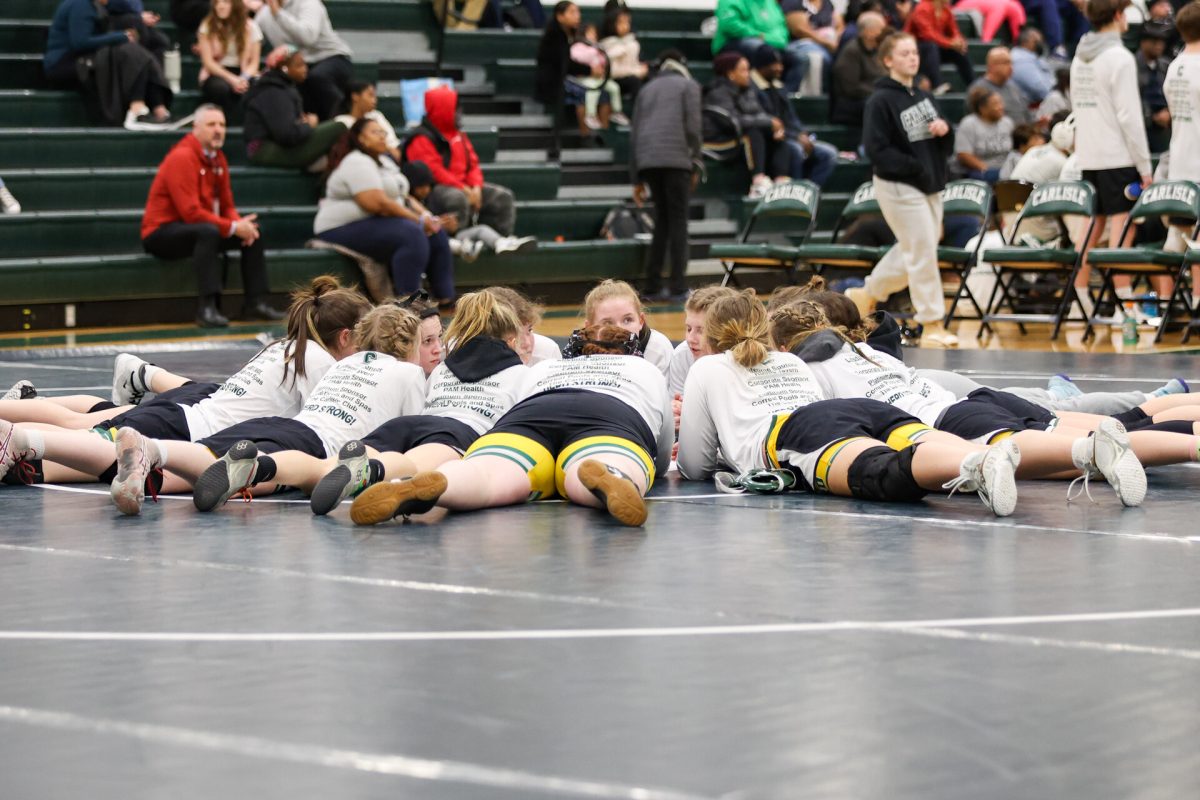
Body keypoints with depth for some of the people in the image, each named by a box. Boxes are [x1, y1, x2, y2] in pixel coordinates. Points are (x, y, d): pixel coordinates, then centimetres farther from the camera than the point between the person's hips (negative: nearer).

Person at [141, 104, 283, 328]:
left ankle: (256, 302, 0)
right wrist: (233, 228, -24)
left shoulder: (217, 158, 9)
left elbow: (227, 206, 10)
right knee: (208, 231, -38)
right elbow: (190, 211, -26)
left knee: (253, 229, 2)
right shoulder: (182, 157, -20)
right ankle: (208, 308, -43)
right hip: (162, 232, -9)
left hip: (202, 230, 9)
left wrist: (241, 224, -13)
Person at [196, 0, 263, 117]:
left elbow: (254, 62, 2)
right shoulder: (207, 26, 0)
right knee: (220, 87, -38)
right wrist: (232, 79, -21)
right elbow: (208, 62, -6)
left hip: (244, 74, 1)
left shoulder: (250, 27, 4)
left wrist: (244, 78, -21)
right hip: (216, 74, -1)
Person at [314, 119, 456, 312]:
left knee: (436, 234, -1)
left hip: (379, 223, 10)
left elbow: (402, 196, 17)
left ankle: (446, 299, -4)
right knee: (412, 234, -29)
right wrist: (419, 220, -19)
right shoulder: (357, 163, -16)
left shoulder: (384, 162, 17)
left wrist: (426, 215, -3)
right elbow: (377, 203, -26)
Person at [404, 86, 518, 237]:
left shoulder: (459, 136, 18)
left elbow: (473, 164, 16)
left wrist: (476, 187, -5)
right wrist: (463, 189, -22)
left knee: (503, 196, -1)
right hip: (434, 189, -9)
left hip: (464, 187, 9)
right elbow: (434, 171, -20)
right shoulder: (422, 139, -10)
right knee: (457, 198, -42)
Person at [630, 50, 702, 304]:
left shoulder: (647, 89, 24)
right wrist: (695, 165, 5)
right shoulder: (688, 85, 10)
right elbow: (692, 128, -3)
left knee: (662, 220, 13)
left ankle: (653, 285, 9)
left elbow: (634, 135, 18)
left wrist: (637, 179, 19)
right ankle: (677, 287, -7)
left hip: (647, 161, 5)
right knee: (678, 221, -1)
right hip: (675, 159, -5)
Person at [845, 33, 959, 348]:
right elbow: (877, 150, -16)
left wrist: (945, 131, -7)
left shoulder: (925, 98, 12)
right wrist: (916, 168, -21)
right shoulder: (881, 101, -10)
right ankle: (932, 325, 2)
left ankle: (866, 294, 33)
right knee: (923, 252, -7)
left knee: (912, 251, 14)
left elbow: (946, 148, 16)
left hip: (930, 186, 8)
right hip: (899, 187, -8)